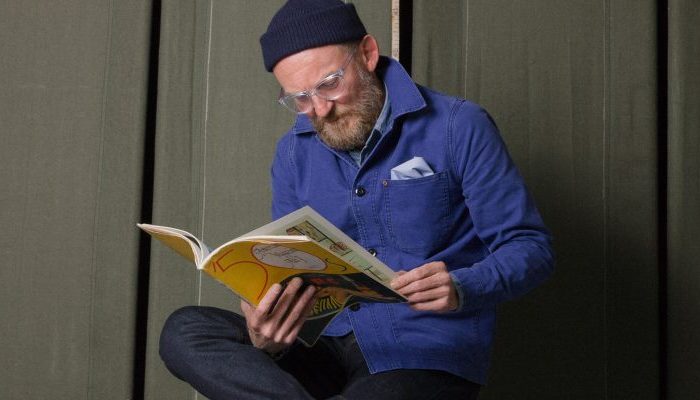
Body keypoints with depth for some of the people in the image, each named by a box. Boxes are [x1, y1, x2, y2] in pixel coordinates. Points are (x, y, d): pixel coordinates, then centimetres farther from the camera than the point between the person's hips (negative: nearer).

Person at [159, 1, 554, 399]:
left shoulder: (458, 127, -4)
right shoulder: (295, 152, 10)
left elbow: (531, 246, -3)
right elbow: (292, 276, 12)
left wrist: (461, 289, -25)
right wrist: (265, 339, -12)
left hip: (427, 354, -6)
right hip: (330, 347, 6)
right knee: (183, 331, -20)